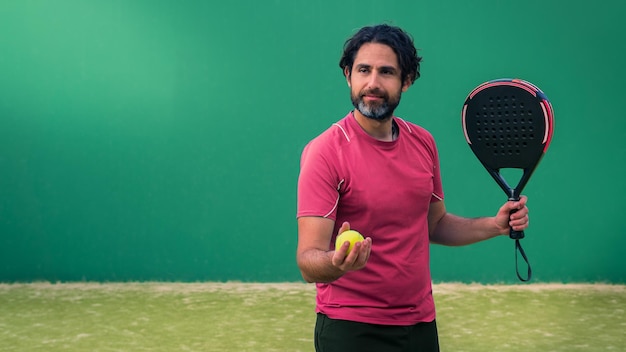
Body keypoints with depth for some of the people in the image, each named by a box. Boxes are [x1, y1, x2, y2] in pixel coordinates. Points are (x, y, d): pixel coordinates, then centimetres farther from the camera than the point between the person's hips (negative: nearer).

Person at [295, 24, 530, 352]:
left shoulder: (423, 142, 3)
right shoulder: (325, 152, -16)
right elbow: (308, 261, -22)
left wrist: (495, 225, 1)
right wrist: (337, 263, -43)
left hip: (420, 324, 6)